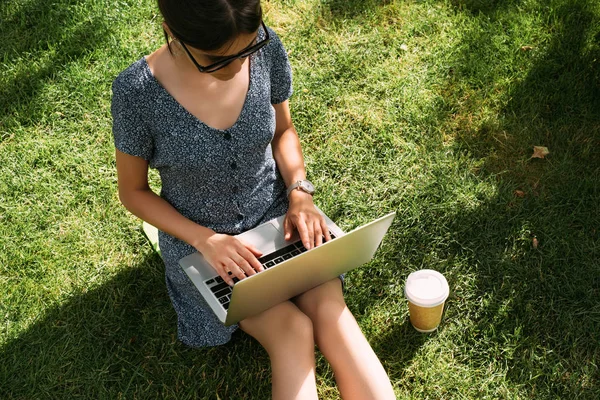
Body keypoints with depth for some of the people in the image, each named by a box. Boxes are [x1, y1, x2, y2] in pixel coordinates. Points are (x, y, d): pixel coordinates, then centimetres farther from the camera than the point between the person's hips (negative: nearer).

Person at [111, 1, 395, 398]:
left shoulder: (266, 47, -15)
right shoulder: (137, 92, -23)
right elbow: (133, 191, -8)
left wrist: (299, 192, -13)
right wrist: (206, 240, -20)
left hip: (274, 211, 3)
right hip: (198, 236, -2)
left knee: (330, 310, -21)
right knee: (292, 332, -21)